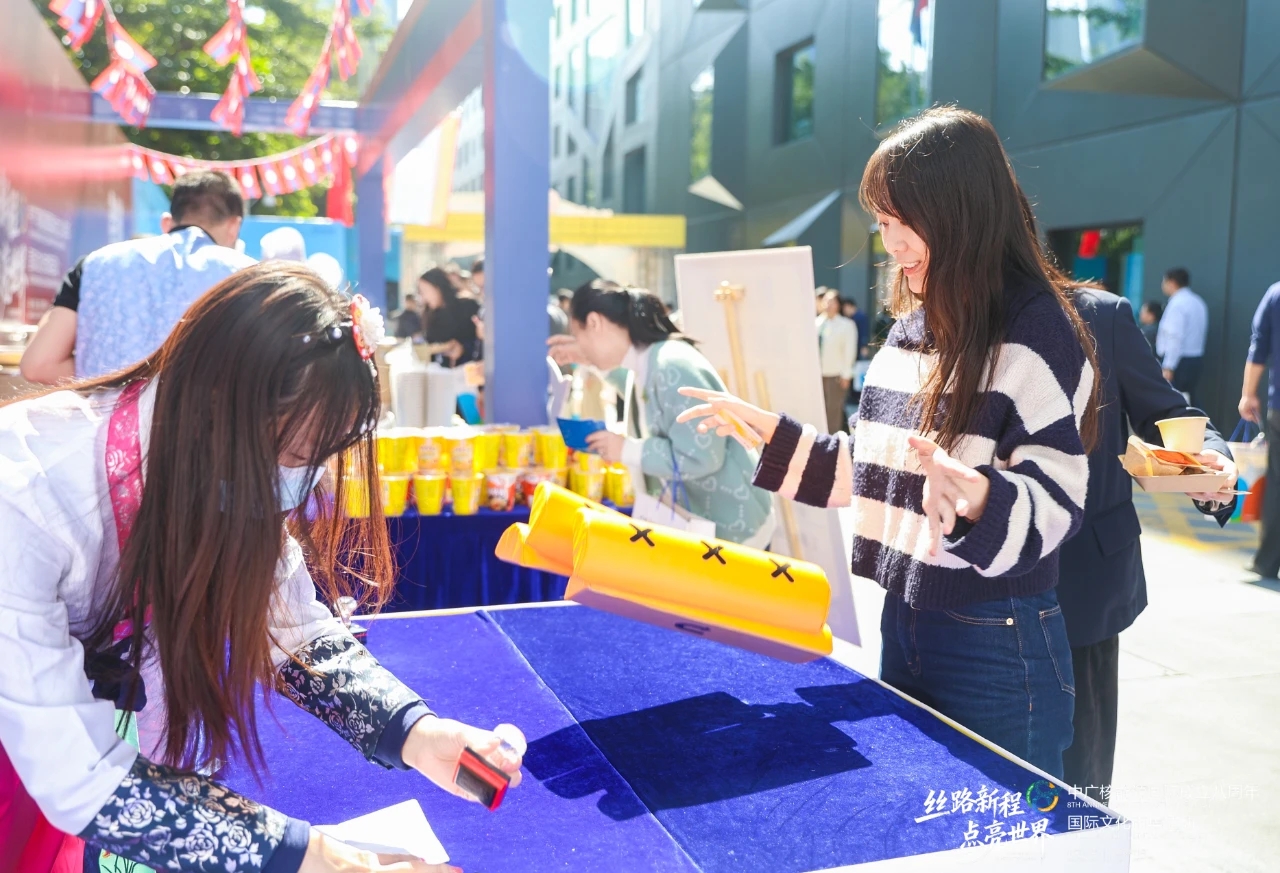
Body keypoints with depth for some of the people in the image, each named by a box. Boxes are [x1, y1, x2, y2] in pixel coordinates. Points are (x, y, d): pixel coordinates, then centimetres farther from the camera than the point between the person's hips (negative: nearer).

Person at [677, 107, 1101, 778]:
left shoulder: (1036, 333, -15)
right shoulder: (912, 330, 8)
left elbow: (1055, 502, -19)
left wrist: (977, 498, -39)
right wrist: (766, 430, 11)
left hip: (996, 648, -7)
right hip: (900, 624, 7)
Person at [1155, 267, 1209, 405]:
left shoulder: (1177, 303, -14)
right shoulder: (1197, 302, 15)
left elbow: (1175, 337, -22)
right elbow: (1195, 334, 19)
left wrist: (1168, 367, -23)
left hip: (1179, 361, -9)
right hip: (1195, 359, 9)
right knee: (1187, 403, 11)